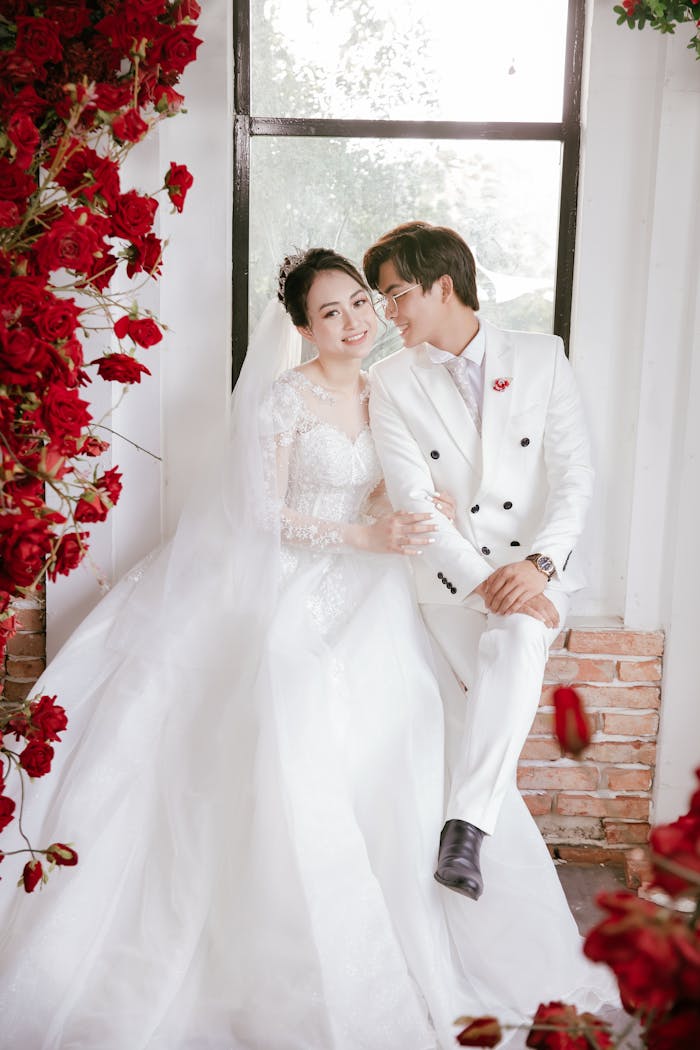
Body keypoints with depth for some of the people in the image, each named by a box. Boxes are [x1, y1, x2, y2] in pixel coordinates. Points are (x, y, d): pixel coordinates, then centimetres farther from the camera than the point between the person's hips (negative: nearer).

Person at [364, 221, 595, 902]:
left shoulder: (541, 357, 5)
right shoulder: (393, 382, 3)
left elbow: (575, 474, 0)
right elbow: (413, 501, -6)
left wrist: (538, 564, -17)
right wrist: (485, 581, -19)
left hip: (536, 567, 0)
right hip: (451, 573, 1)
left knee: (518, 641, -32)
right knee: (499, 699, -21)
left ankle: (464, 827, -32)